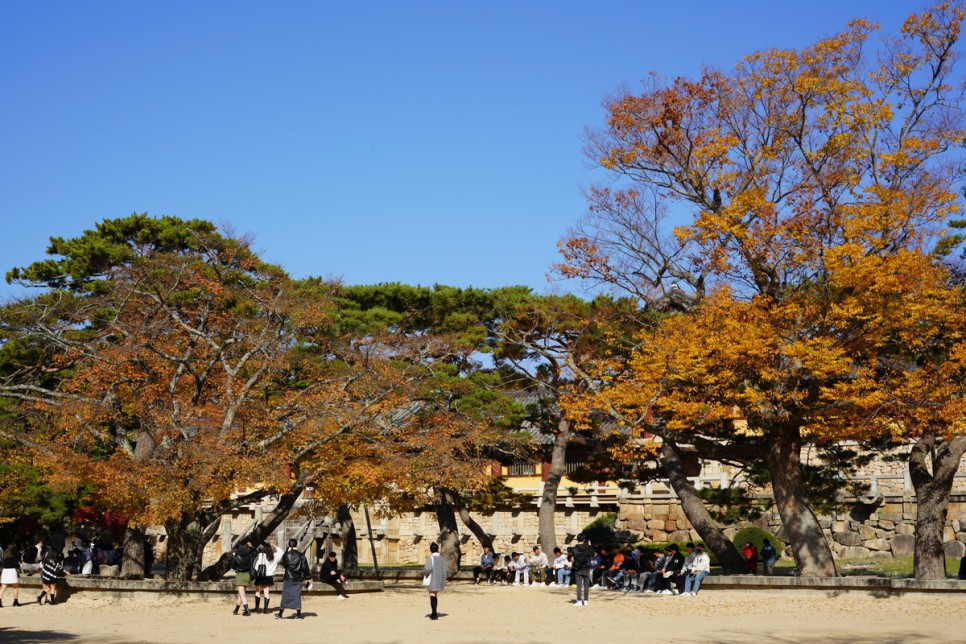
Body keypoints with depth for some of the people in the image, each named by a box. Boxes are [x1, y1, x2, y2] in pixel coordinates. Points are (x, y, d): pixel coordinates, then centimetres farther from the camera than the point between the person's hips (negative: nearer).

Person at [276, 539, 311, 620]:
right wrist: (308, 578, 5)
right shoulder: (301, 556, -6)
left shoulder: (286, 555, -8)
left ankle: (280, 614, 12)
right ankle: (298, 614, 6)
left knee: (285, 596, 7)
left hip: (288, 579, -1)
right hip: (298, 579, 1)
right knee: (297, 596, 7)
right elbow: (305, 567, -3)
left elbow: (283, 565, 7)